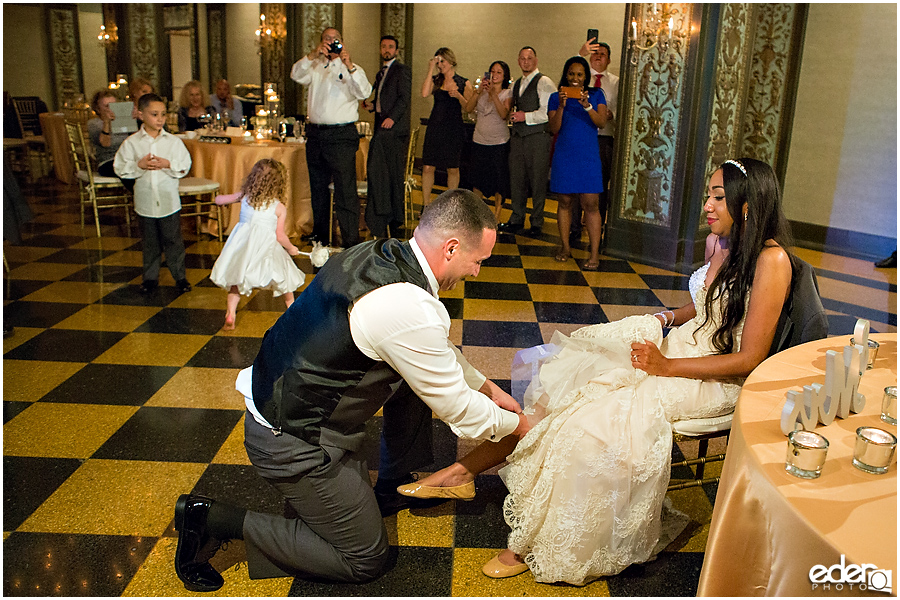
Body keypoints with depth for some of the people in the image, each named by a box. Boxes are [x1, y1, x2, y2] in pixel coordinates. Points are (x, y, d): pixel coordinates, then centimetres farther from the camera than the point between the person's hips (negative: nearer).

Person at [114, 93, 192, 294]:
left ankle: (180, 276, 16)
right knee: (150, 243, 12)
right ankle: (150, 277, 24)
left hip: (169, 200, -1)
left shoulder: (174, 141, -1)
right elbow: (120, 168, -1)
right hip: (145, 201, 1)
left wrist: (168, 164, -17)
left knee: (173, 240, 4)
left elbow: (185, 166, -2)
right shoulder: (131, 142, -2)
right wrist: (139, 165, -16)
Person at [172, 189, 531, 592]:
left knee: (416, 376, 12)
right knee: (365, 560, 8)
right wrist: (516, 423, 3)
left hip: (277, 399, 9)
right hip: (290, 444, -9)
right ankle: (217, 521, 4)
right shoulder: (409, 311, -30)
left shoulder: (376, 253, -2)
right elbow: (457, 412, -15)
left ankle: (393, 483, 28)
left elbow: (439, 351, 15)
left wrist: (486, 387, 19)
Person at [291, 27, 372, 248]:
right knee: (318, 188, 15)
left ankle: (351, 243, -7)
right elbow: (296, 75, -4)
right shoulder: (315, 67, 15)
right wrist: (314, 55, -18)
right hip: (315, 134, 5)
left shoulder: (352, 69, 4)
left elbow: (364, 92, -14)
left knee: (345, 190, -10)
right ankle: (319, 236, 30)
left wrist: (349, 65, -26)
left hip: (341, 136, -5)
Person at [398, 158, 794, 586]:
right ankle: (464, 469, -10)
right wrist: (665, 318, 2)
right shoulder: (719, 242, 6)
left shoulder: (771, 259, -18)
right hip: (677, 345, 8)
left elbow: (749, 359, -18)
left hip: (714, 381, -7)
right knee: (563, 384, -12)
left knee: (596, 412, -26)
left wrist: (667, 366, -20)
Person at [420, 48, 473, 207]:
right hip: (435, 127, 1)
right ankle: (425, 205, 7)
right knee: (427, 167, -3)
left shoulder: (464, 83, 3)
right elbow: (425, 93, -13)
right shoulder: (435, 80, 7)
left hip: (454, 129, -1)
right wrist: (431, 69, -9)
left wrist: (458, 96, -17)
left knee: (453, 169, 5)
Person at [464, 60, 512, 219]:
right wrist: (479, 90, -14)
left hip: (499, 142, -3)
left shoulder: (507, 93, 0)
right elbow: (468, 109, -4)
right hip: (480, 141, 3)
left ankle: (496, 216, 9)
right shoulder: (482, 92, 9)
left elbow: (503, 114, -17)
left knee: (499, 179, 0)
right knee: (477, 178, 8)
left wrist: (493, 93, -23)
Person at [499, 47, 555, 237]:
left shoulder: (544, 82, -7)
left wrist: (526, 117, -15)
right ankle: (516, 220, 20)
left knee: (537, 181, -2)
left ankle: (537, 223, 7)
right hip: (518, 136, 7)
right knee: (516, 179, 10)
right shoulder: (517, 84, 17)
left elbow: (550, 112, -15)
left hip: (537, 136, -7)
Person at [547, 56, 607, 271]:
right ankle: (565, 247, 20)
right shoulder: (556, 97, 7)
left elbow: (602, 122, -5)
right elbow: (554, 128, -2)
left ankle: (594, 255, -5)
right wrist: (561, 106, -16)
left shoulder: (596, 94, 7)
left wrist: (587, 106, -20)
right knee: (565, 202, 6)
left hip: (588, 156, -1)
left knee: (591, 204, -6)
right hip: (564, 156, 1)